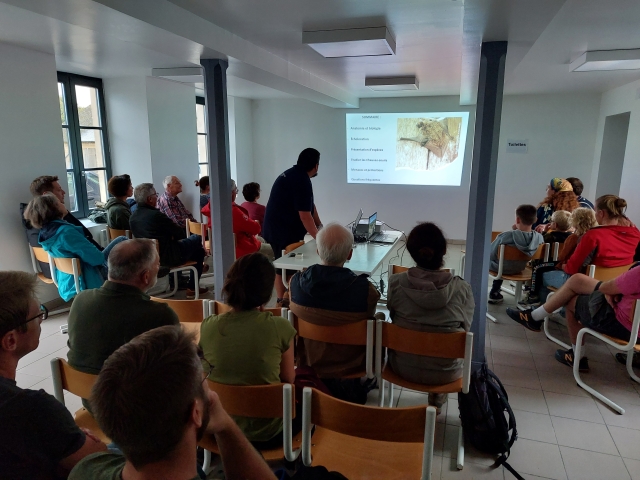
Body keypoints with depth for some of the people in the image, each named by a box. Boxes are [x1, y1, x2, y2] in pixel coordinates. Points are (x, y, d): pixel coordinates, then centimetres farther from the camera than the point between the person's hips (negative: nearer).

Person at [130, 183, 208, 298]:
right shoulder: (155, 215, -26)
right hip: (168, 258, -9)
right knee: (197, 239, 14)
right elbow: (181, 234, -17)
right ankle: (192, 288, 15)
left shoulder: (133, 217, -1)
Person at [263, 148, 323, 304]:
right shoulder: (302, 181, -21)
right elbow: (305, 215, -23)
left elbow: (310, 206, 12)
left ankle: (282, 300, 28)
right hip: (284, 231, -11)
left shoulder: (293, 174, 11)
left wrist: (320, 226, 9)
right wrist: (318, 236, -14)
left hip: (277, 228, 11)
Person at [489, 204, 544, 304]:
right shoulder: (539, 237, -19)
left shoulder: (506, 236, -31)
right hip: (519, 269, 5)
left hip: (501, 268, -4)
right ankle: (495, 292, 38)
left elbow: (491, 254, -18)